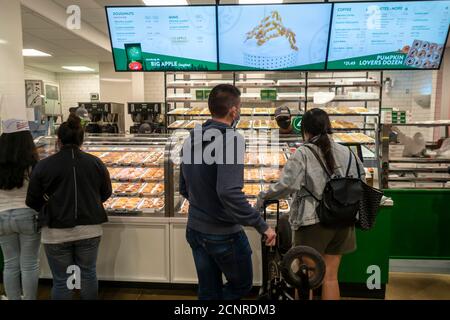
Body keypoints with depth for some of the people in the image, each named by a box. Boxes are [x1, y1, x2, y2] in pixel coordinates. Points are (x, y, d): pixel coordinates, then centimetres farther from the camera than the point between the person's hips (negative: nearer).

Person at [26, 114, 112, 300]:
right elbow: (106, 193, 7)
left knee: (61, 280, 11)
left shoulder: (44, 166, -8)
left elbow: (32, 201, -1)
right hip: (89, 229, 2)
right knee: (88, 273, 18)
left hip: (56, 233, -2)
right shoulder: (95, 163, -3)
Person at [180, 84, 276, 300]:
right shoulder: (231, 139, -21)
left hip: (195, 231, 7)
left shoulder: (192, 138, 3)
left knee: (208, 291, 21)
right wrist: (261, 225, -22)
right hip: (223, 234, -7)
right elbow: (229, 192, -32)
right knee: (242, 284, 18)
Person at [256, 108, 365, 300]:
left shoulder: (303, 154, -13)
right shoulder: (345, 152, 4)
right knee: (330, 276, 17)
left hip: (313, 222, -5)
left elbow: (286, 185, -23)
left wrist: (263, 197, -9)